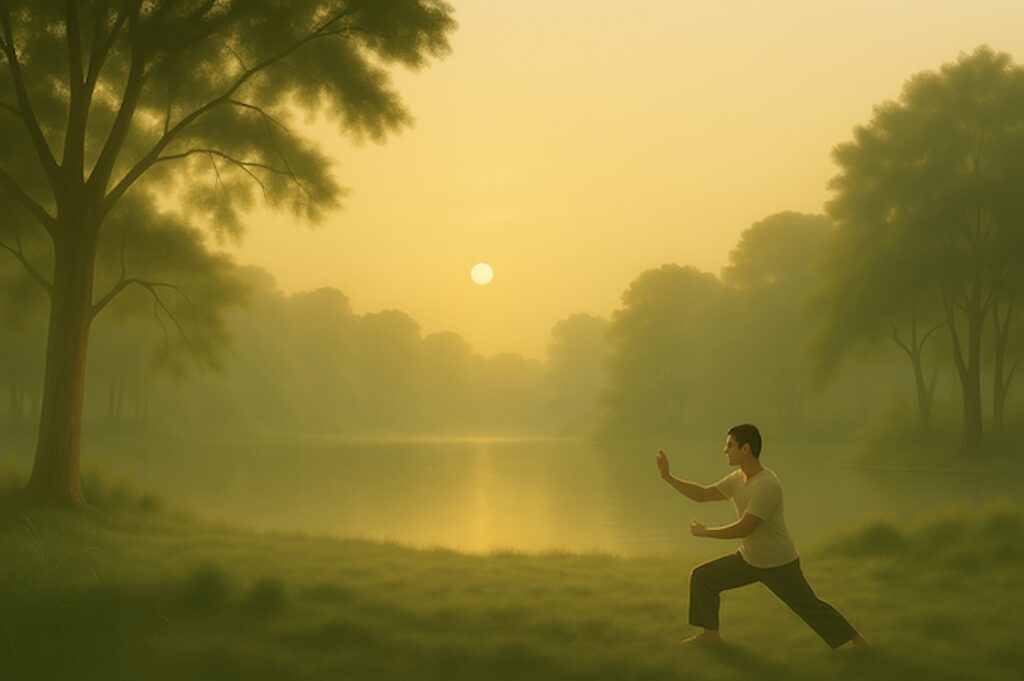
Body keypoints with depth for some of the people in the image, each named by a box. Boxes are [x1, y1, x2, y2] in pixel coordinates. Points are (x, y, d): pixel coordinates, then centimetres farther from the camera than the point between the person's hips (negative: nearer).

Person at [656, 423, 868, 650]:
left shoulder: (767, 486, -32)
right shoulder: (737, 479, -4)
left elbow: (742, 529, -32)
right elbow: (701, 494, 2)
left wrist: (703, 532, -20)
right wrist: (667, 476, -6)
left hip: (780, 564, -8)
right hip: (749, 559, 8)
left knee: (809, 606, 7)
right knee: (702, 578, 2)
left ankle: (854, 637, 29)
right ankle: (710, 633, 16)